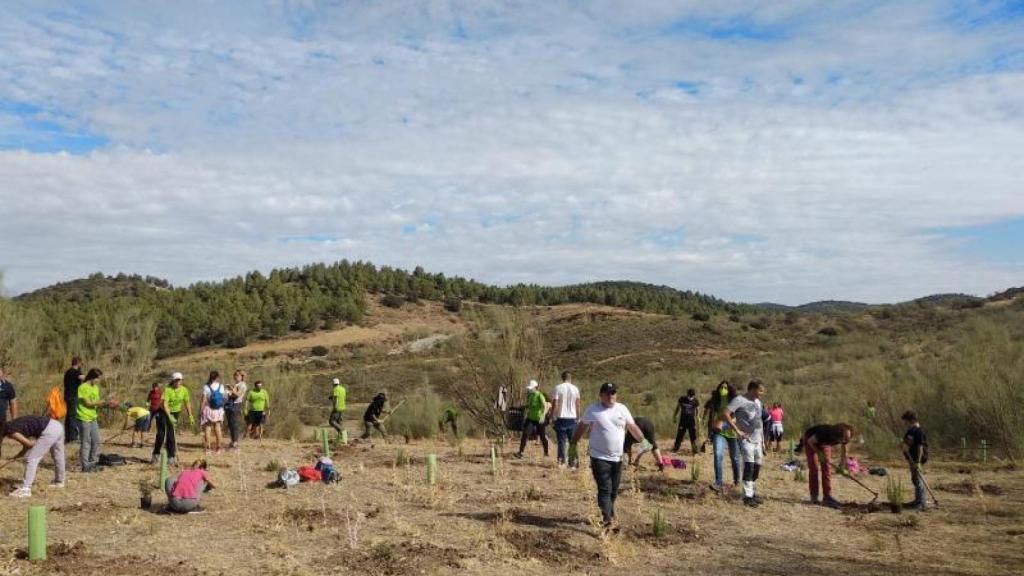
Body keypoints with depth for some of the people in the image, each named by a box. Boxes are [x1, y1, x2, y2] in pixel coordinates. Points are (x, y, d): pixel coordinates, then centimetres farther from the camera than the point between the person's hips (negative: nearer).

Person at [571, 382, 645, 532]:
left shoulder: (622, 409, 6)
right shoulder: (592, 410, -3)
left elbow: (633, 427, 9)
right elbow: (581, 428, 5)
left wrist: (642, 440, -1)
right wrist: (573, 444, 5)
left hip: (617, 458, 4)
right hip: (599, 457, -4)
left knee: (613, 491, 13)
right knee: (604, 490, -11)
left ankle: (609, 516, 30)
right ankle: (607, 520, -14)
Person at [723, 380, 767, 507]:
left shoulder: (757, 402, 14)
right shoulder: (739, 400, -11)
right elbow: (726, 413, -20)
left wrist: (763, 441, 17)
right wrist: (737, 430, -19)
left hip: (758, 440, 8)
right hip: (747, 440, -8)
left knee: (757, 467, 11)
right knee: (749, 466, -11)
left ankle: (753, 493, 23)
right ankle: (747, 496, -7)